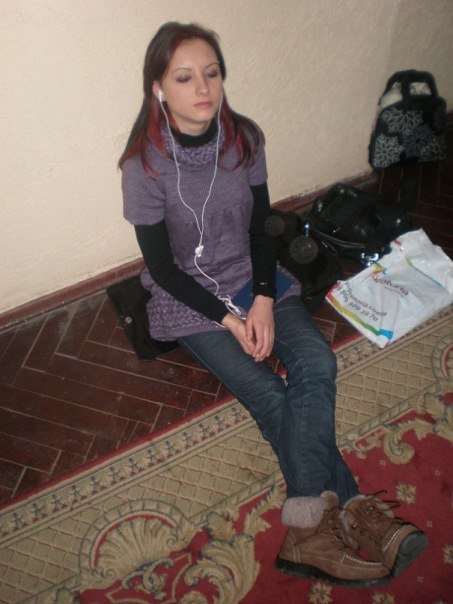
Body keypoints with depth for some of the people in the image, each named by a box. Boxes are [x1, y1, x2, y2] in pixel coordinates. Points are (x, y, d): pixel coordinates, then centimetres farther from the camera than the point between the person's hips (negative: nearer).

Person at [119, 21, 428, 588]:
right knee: (272, 397, -20)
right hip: (187, 298, -3)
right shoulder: (144, 165, -15)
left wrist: (263, 298, -12)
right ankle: (352, 511, -6)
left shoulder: (243, 139, -3)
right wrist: (228, 317, -17)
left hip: (253, 277, 4)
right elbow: (162, 266, -11)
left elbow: (260, 227, 3)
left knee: (316, 363, -22)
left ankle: (310, 529, -18)